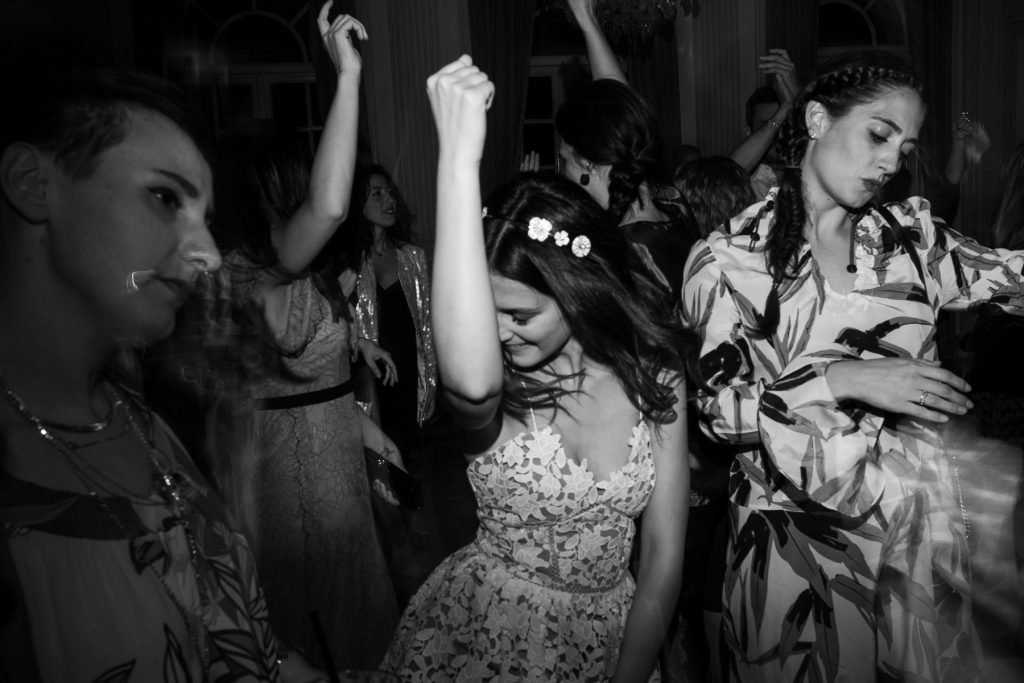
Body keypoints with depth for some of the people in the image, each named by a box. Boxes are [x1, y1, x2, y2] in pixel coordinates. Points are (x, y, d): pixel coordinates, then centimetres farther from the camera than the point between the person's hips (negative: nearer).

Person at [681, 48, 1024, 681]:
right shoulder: (731, 256, -7)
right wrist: (842, 380, -20)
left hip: (915, 517, 4)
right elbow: (717, 407, -12)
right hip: (790, 528, -3)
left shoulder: (913, 236, 5)